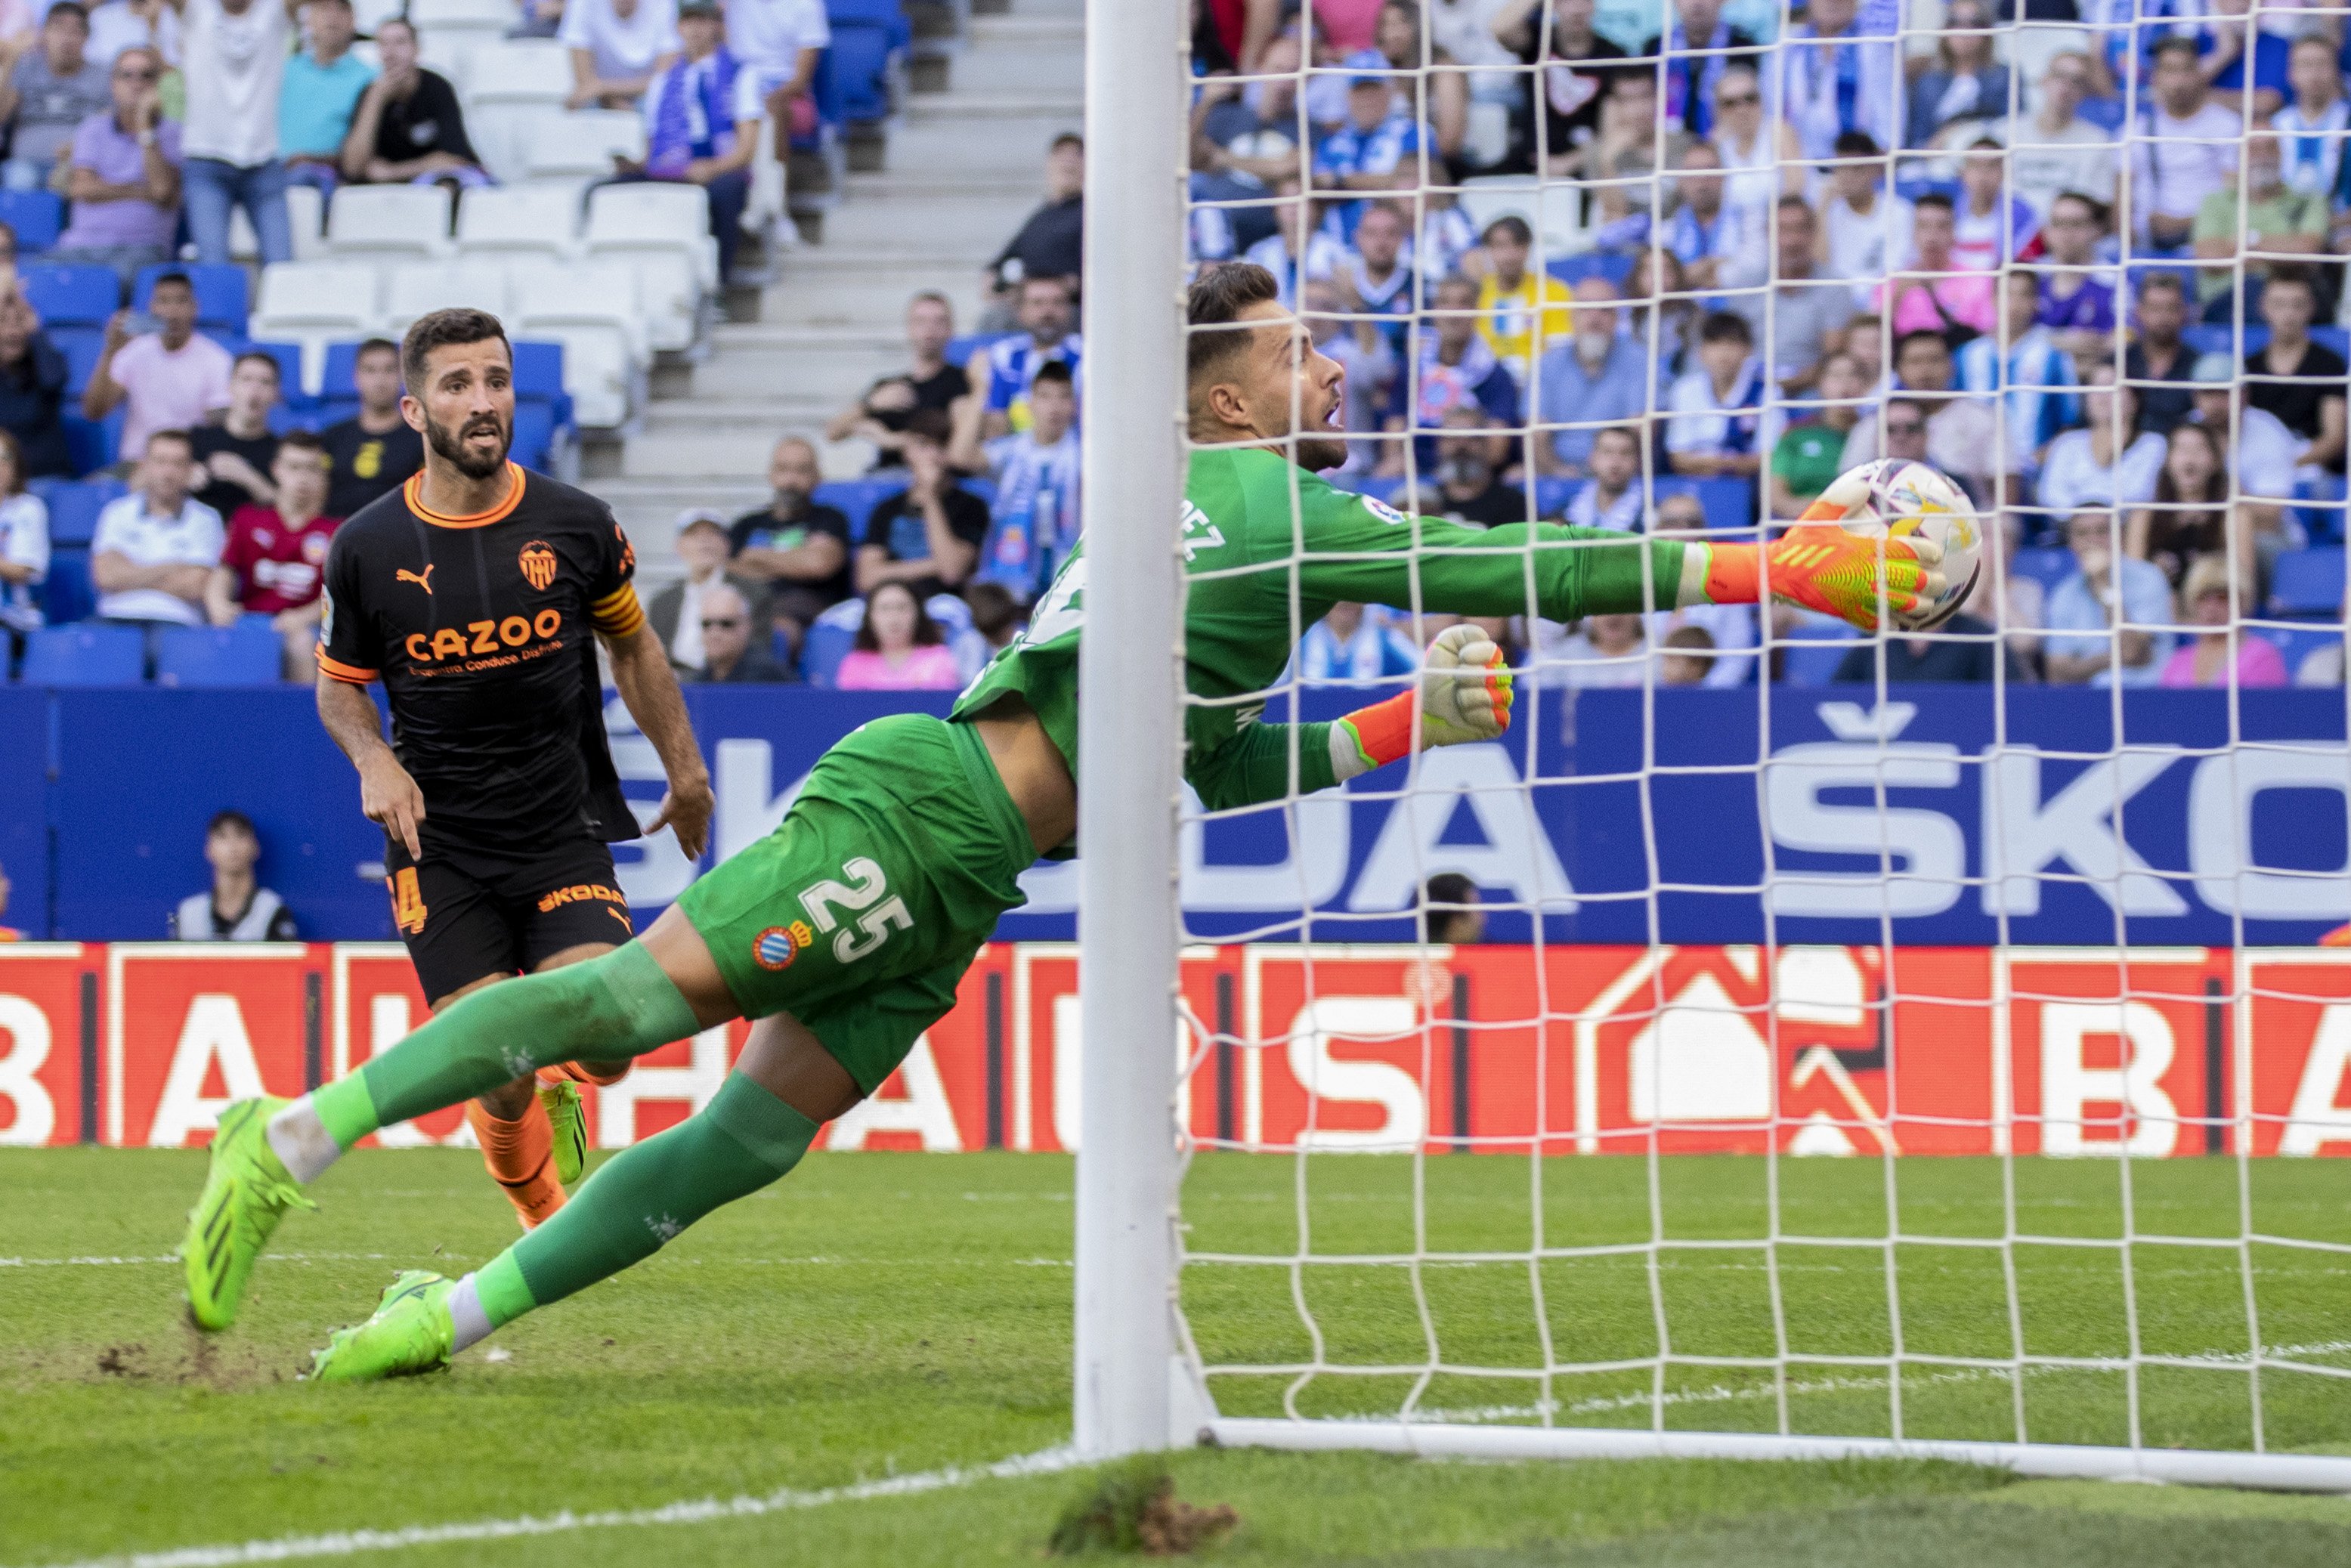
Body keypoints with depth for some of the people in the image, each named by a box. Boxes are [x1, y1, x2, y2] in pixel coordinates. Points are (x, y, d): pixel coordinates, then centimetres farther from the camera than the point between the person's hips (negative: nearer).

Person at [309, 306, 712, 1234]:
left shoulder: (575, 526, -2)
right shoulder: (368, 549, -4)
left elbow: (632, 645, 16)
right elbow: (339, 685, 10)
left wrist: (685, 773, 18)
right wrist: (375, 763, -9)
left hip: (565, 832, 1)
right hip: (439, 844, -1)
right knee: (499, 1082, -8)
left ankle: (560, 1090, 19)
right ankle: (545, 1222, 22)